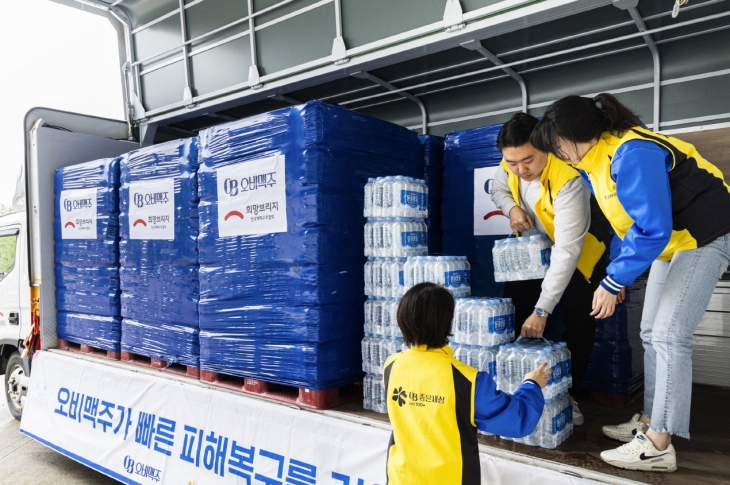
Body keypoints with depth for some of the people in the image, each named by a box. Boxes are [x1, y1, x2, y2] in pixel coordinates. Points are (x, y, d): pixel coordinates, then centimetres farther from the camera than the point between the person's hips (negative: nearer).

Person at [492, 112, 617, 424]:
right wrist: (512, 208, -19)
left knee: (578, 322, -11)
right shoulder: (511, 164, -19)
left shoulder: (568, 180, -39)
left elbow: (567, 252, -42)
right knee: (514, 316, -2)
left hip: (580, 250, -5)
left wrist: (542, 310, -46)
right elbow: (498, 189, 7)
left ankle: (569, 395, 8)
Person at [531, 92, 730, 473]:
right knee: (652, 333, 9)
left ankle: (658, 446, -7)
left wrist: (612, 282, -24)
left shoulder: (630, 155, -30)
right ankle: (650, 422, 19)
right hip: (672, 238, 10)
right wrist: (616, 277, 8)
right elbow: (630, 219, 10)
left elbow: (653, 230, -31)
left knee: (669, 334, -14)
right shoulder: (597, 159, 0)